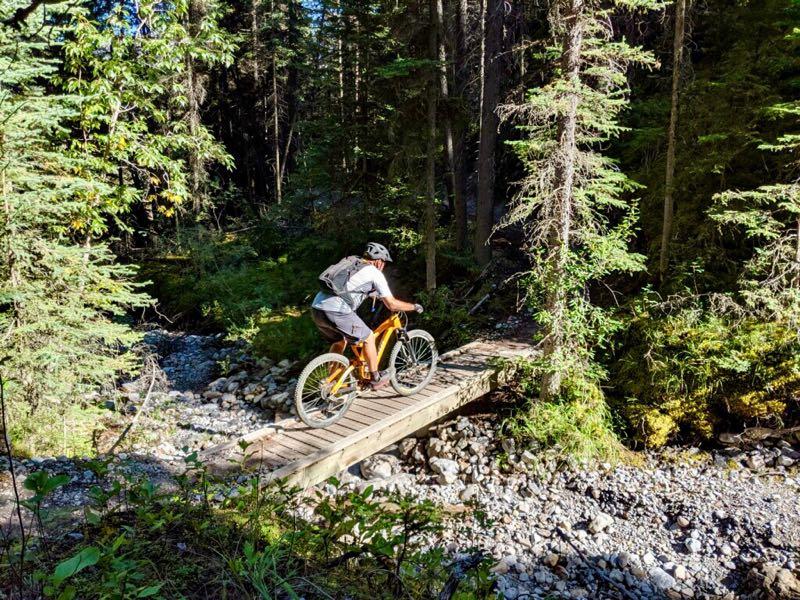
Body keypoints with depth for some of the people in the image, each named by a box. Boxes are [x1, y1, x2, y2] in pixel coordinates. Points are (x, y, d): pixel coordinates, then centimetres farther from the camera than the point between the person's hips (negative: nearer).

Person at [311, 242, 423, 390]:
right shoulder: (375, 273, 4)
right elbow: (392, 304, 4)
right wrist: (414, 306, 18)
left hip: (317, 308, 8)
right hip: (336, 311, -8)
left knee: (339, 341, 29)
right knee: (368, 338, 11)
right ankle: (376, 378, 21)